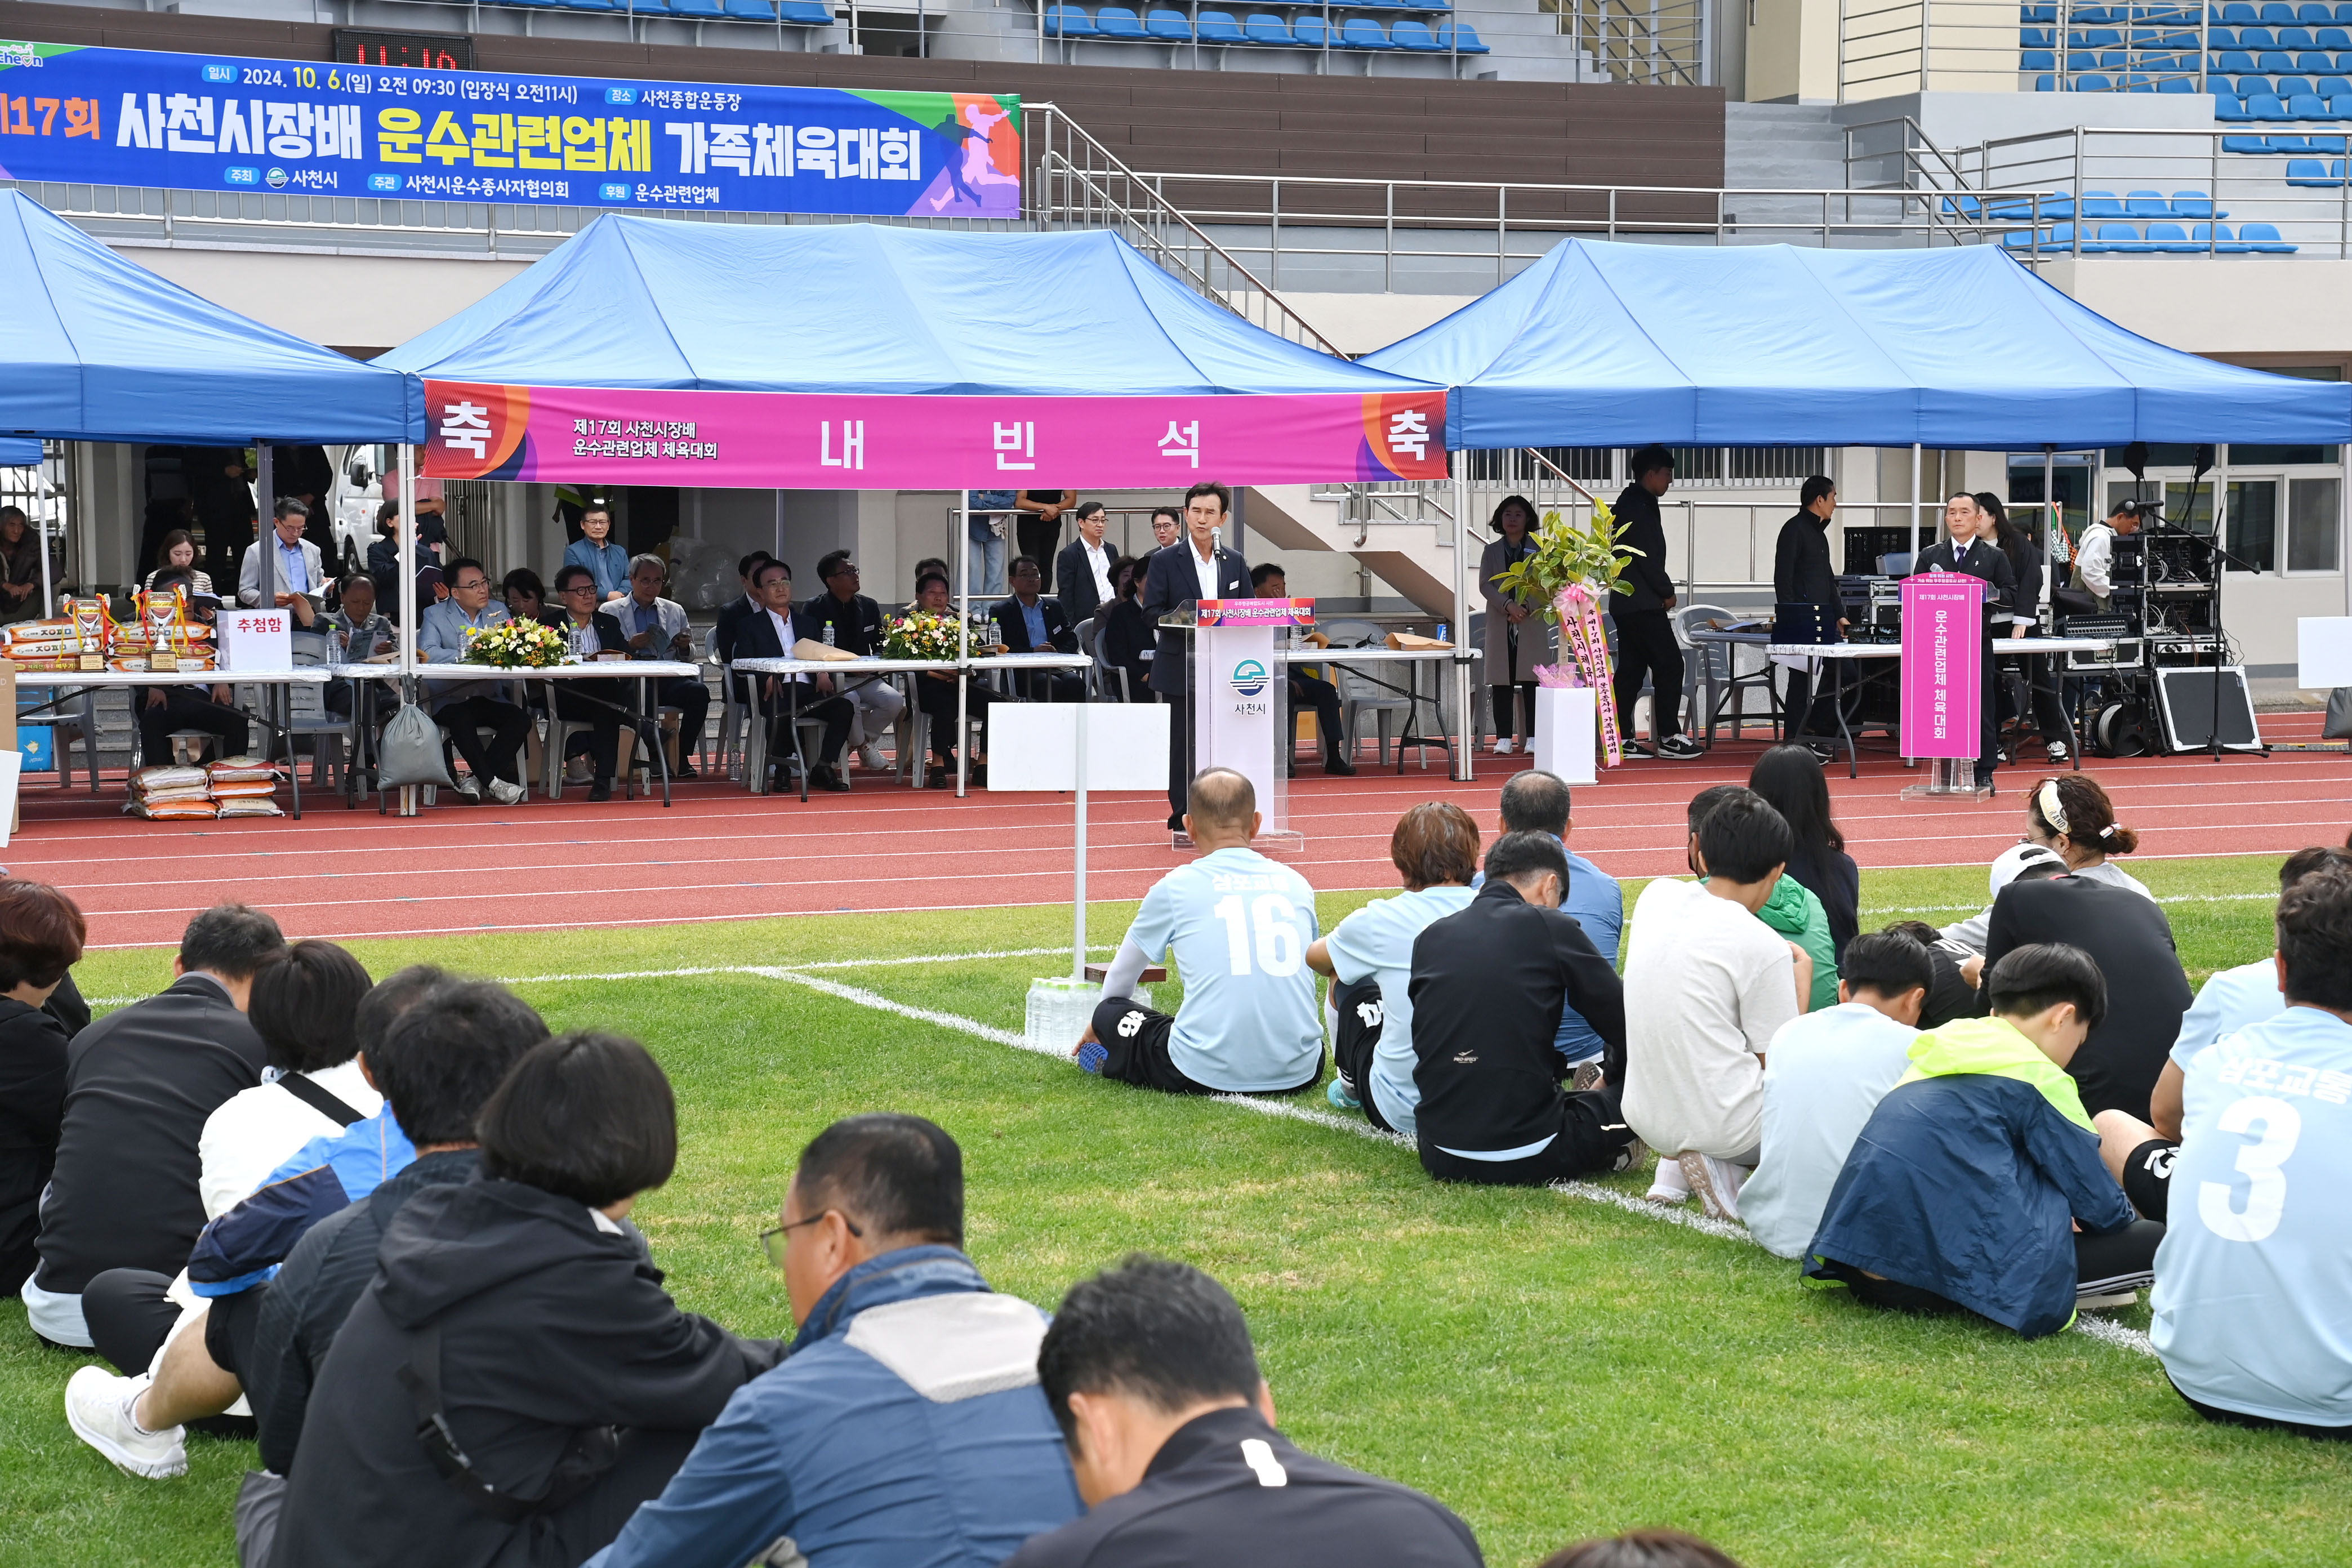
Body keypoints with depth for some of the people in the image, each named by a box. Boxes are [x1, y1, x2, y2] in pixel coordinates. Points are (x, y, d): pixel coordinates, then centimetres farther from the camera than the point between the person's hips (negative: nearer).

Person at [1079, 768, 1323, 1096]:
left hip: (1209, 1074, -3)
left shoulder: (1175, 887, 5)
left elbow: (1121, 977, 22)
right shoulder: (1297, 883, 13)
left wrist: (1103, 1022, 46)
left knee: (1111, 1012, 20)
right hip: (1299, 1075, 3)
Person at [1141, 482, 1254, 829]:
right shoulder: (1165, 560, 0)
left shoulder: (1235, 563, 11)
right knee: (1183, 743, -2)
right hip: (1181, 668, -3)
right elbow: (1151, 613, -5)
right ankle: (1183, 816, 3)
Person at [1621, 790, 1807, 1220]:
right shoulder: (1764, 947, -17)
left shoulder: (1655, 897, 0)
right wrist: (1801, 975, 3)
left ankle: (1673, 1164, 10)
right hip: (1726, 1129, -7)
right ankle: (1727, 1168, -5)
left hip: (1647, 1117, 7)